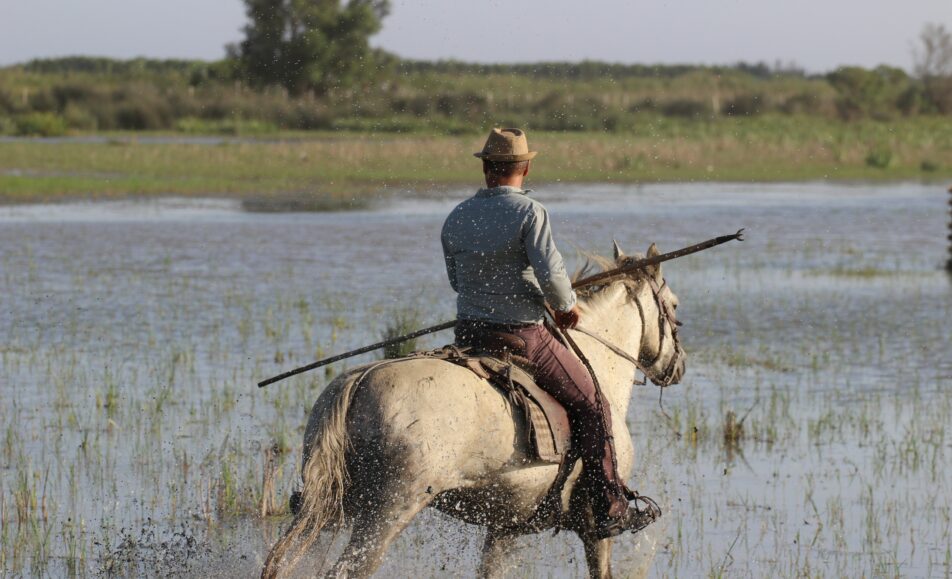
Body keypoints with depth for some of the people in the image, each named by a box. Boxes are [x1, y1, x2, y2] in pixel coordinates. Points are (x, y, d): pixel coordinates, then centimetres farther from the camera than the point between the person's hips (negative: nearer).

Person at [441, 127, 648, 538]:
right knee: (590, 403, 10)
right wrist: (566, 306, -3)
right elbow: (550, 272, -22)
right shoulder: (529, 212, -14)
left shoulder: (455, 219, 4)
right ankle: (610, 509, 8)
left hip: (468, 335, 6)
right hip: (523, 336, -6)